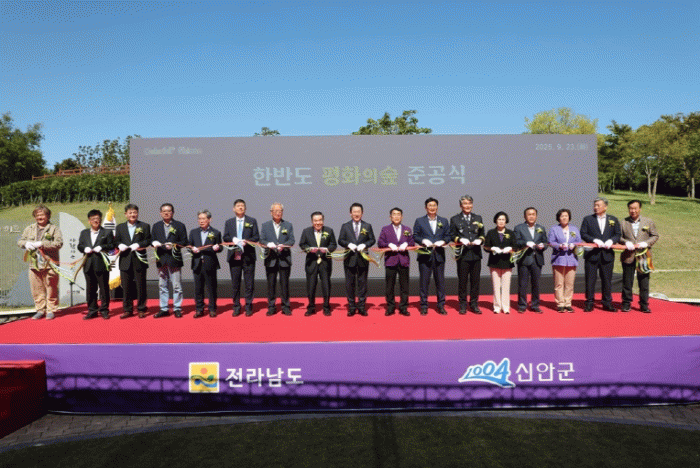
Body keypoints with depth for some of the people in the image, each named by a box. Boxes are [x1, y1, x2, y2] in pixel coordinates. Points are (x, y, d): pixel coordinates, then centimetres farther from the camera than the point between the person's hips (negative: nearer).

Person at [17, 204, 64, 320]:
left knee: (51, 290, 0)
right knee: (37, 290, 7)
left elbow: (59, 243, -10)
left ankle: (51, 310, 10)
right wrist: (26, 243, -5)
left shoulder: (54, 228, 1)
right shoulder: (29, 229, 16)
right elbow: (20, 241, 18)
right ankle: (40, 310, 18)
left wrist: (41, 244, -16)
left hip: (50, 264, -4)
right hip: (34, 265, 4)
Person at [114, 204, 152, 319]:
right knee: (126, 287, 6)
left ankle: (141, 309, 11)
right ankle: (128, 310, 15)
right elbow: (116, 241, 11)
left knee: (141, 286, 2)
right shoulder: (120, 227, 14)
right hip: (125, 261, 2)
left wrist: (138, 245, -16)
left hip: (139, 260, -2)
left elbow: (148, 240, 0)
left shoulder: (144, 226, 6)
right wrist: (120, 245, -10)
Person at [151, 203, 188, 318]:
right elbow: (152, 240, 14)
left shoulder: (180, 226, 4)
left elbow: (184, 242, 0)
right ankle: (163, 309, 15)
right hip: (161, 260, 3)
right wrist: (154, 243, -9)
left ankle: (177, 309, 7)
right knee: (162, 286, 8)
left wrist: (174, 245, -16)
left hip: (174, 259, -3)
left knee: (177, 286, -1)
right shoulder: (156, 226, 15)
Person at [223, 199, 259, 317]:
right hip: (234, 256, 2)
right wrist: (233, 239, -14)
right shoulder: (229, 222, 13)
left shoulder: (252, 221, 8)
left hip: (248, 256, -1)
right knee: (235, 284, 6)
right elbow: (225, 237, 5)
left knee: (249, 283, 0)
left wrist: (246, 241, -15)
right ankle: (236, 307, 14)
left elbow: (256, 237, 1)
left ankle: (248, 307, 9)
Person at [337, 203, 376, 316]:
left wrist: (364, 245, -12)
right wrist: (348, 244, -14)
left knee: (362, 283, 4)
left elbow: (372, 240, 6)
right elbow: (340, 240, 4)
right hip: (350, 259, 0)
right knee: (350, 284, 4)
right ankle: (351, 307, 13)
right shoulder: (345, 226, 8)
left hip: (363, 258, 0)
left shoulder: (367, 226, 8)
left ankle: (361, 307, 13)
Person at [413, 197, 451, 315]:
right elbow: (415, 236, 3)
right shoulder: (419, 221, 8)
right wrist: (423, 241, -14)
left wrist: (443, 241, -10)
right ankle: (424, 306, 9)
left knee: (440, 281, 5)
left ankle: (441, 306, 14)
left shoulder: (444, 221, 13)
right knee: (424, 282, 1)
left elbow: (448, 236, 10)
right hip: (425, 255, -2)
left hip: (439, 255, 2)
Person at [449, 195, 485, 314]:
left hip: (476, 254, 3)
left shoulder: (478, 218, 14)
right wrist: (460, 240, -15)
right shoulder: (455, 219, 5)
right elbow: (452, 235, 2)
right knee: (462, 281, 2)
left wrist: (480, 240, -6)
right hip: (462, 254, -3)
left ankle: (474, 304, 17)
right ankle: (462, 305, 12)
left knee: (475, 280, 6)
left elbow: (482, 234, 15)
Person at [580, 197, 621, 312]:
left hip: (607, 254, 1)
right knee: (590, 280, 0)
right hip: (592, 254, -1)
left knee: (607, 280, 7)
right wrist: (594, 240, -16)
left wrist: (611, 240, -13)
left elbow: (617, 235, 8)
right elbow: (583, 234, -2)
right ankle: (589, 303, 8)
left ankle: (607, 303, 17)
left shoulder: (613, 220, 11)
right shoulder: (588, 219, 6)